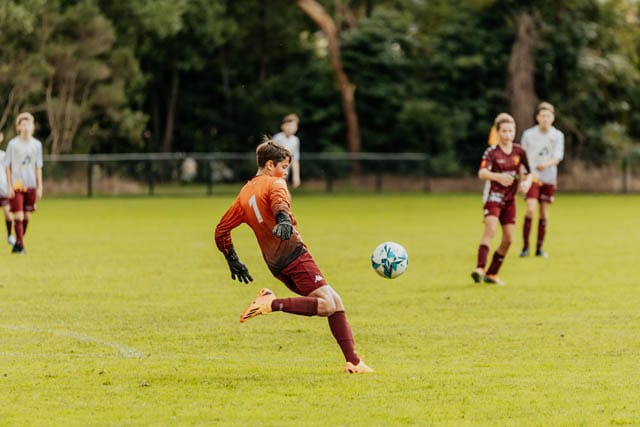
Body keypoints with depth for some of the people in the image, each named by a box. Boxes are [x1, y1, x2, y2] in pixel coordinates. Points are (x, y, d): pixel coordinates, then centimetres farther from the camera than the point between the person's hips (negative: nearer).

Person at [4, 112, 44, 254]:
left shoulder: (37, 145, 7)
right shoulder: (13, 144, -3)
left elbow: (38, 167, 11)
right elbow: (7, 166, 0)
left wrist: (39, 187, 8)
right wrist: (9, 186, -7)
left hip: (30, 186, 3)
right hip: (16, 185, -3)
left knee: (27, 216, 6)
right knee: (18, 216, -10)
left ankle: (18, 243, 18)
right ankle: (20, 244, -8)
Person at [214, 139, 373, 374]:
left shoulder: (244, 193, 21)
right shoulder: (275, 183, 0)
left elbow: (221, 231, 22)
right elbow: (279, 202, -25)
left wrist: (233, 261, 30)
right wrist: (284, 220, -45)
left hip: (276, 264, 8)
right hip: (294, 254, -8)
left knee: (335, 302, 12)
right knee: (327, 305, -18)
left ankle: (353, 361, 4)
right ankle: (273, 304, -23)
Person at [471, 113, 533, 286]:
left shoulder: (519, 152, 4)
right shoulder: (491, 152, -9)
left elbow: (528, 173, 14)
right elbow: (482, 173, -26)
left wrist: (527, 182, -11)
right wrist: (498, 177, -46)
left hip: (510, 200, 5)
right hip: (494, 198, -5)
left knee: (508, 239, 2)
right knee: (490, 229, -26)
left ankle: (492, 274, 16)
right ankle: (480, 269, -36)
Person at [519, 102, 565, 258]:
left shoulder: (558, 136, 1)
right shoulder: (528, 134, 0)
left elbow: (558, 157, -9)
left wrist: (546, 164, -29)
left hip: (549, 179, 2)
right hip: (532, 177, -2)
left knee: (544, 214, 5)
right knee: (531, 209, -17)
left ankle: (539, 247, 15)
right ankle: (525, 246, -10)